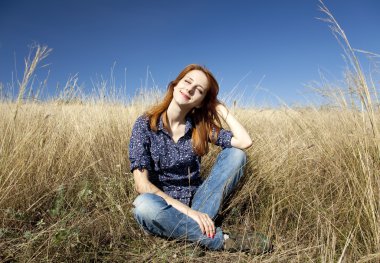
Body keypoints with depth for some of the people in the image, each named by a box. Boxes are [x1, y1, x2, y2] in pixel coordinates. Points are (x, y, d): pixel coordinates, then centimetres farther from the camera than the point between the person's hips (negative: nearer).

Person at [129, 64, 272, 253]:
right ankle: (221, 240, -23)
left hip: (196, 202, 3)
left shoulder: (201, 126, -1)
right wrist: (187, 211, -27)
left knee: (235, 154, -12)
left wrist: (219, 106, -8)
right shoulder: (145, 124, -10)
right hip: (164, 208, -3)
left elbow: (245, 141, -15)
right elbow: (142, 184, -18)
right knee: (144, 205, -38)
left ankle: (199, 226, -26)